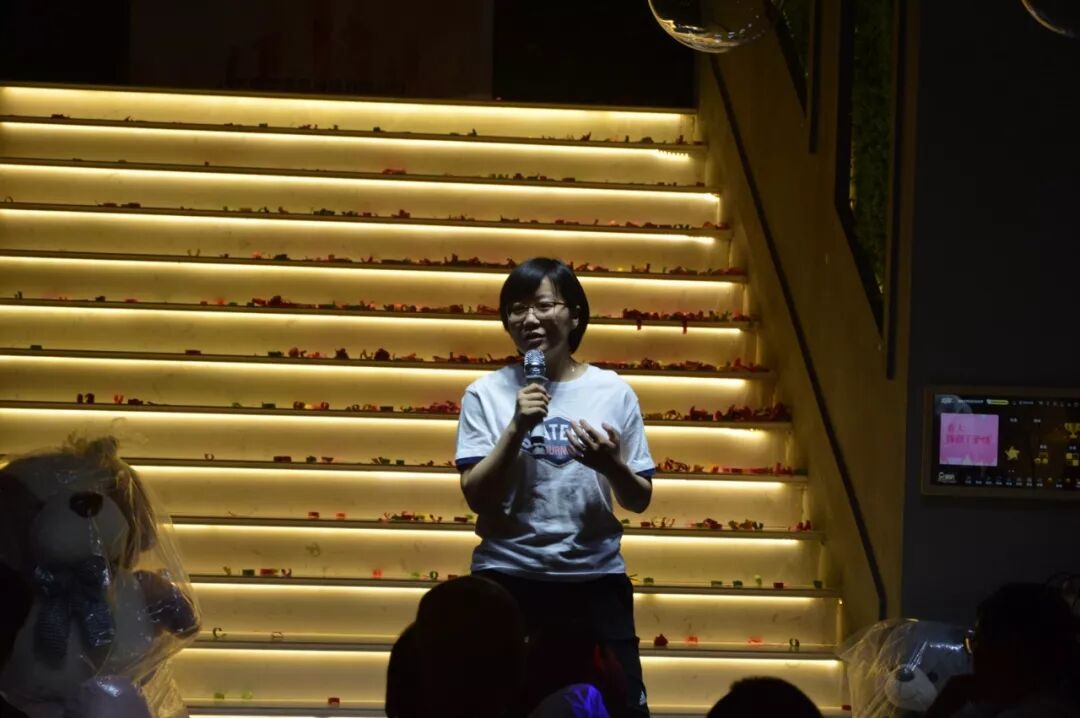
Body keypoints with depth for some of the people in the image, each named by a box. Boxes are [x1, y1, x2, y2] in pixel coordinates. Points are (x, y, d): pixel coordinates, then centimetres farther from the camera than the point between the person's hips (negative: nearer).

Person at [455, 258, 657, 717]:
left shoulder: (613, 392, 3)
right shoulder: (487, 393, 1)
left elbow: (639, 501, 8)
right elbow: (476, 497, -5)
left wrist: (611, 464, -13)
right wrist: (517, 427, -16)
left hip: (595, 577, 1)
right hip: (508, 577, 0)